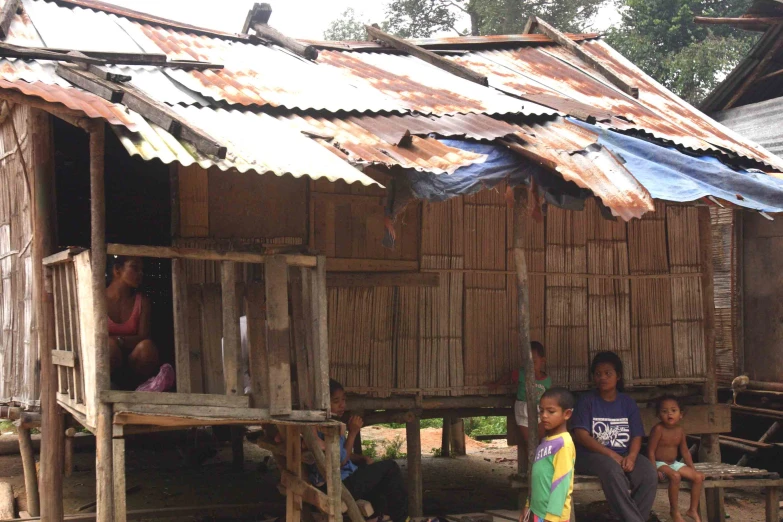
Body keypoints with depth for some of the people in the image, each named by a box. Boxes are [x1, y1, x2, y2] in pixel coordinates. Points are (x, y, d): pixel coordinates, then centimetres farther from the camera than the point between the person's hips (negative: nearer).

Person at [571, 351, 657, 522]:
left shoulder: (628, 403, 11)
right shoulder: (586, 401, 0)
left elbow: (636, 436, 6)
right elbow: (581, 436, -10)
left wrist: (631, 457, -17)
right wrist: (611, 454, -19)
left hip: (624, 455, 4)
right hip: (591, 455, -4)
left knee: (650, 473, -25)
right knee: (612, 469, -37)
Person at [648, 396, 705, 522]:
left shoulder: (680, 431, 4)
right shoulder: (658, 429, -16)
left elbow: (685, 452, 13)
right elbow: (651, 451, -17)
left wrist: (693, 469, 8)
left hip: (674, 463, 7)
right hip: (660, 463, -7)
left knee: (698, 477, -6)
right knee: (675, 476, -34)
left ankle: (693, 510, 6)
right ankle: (675, 511, -19)